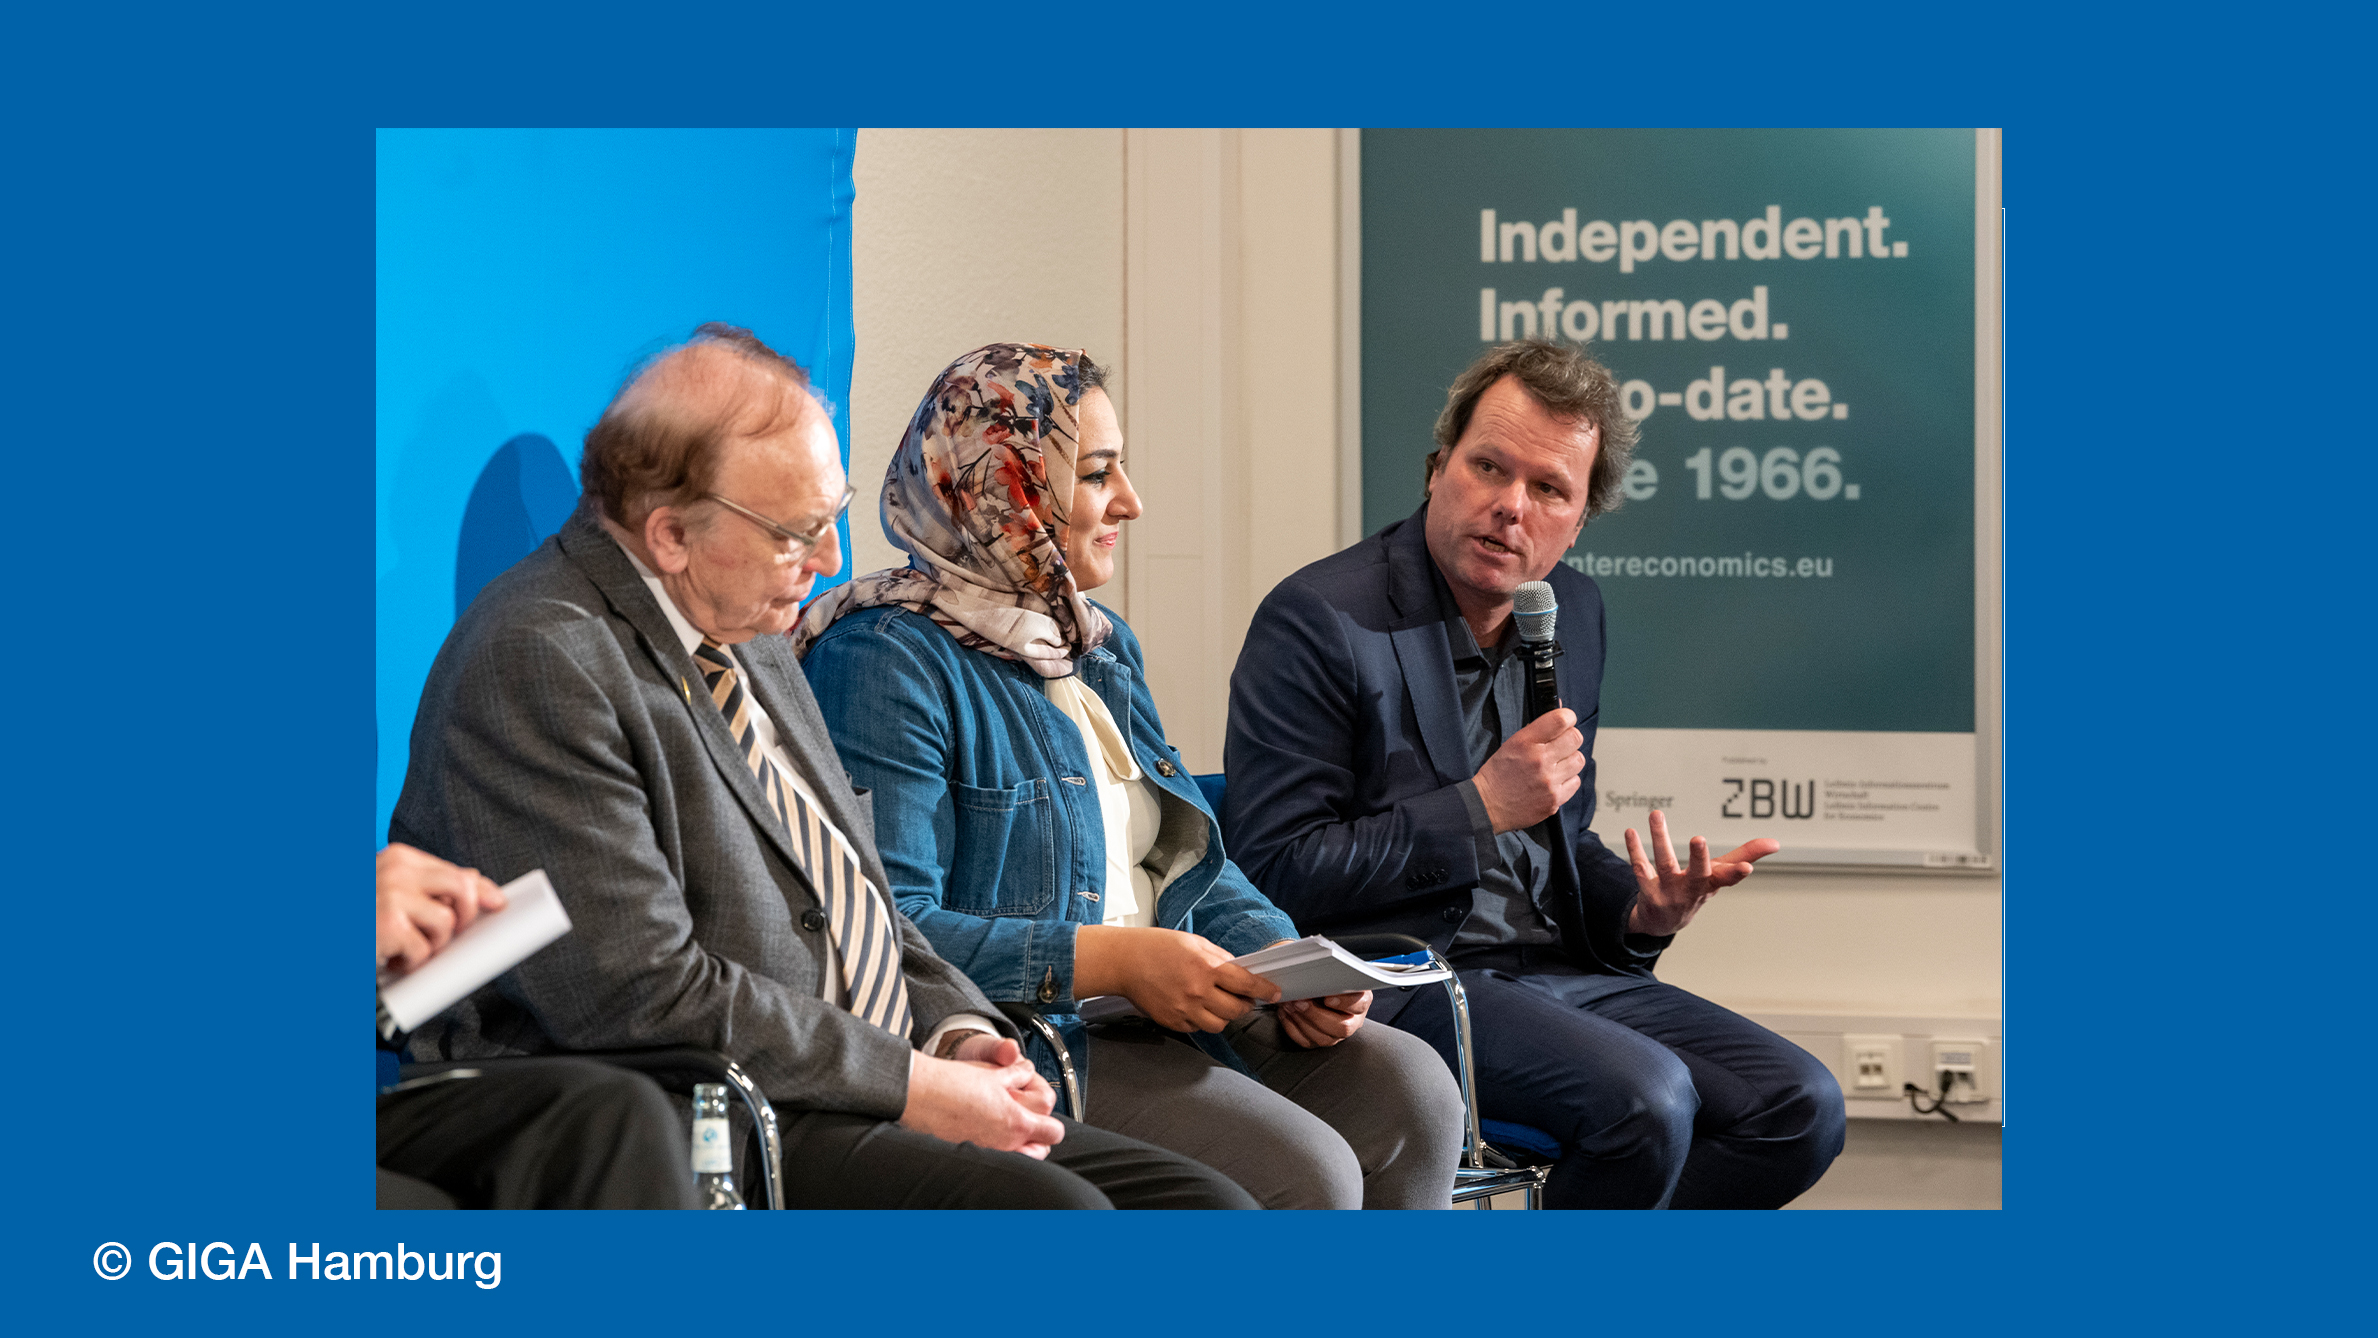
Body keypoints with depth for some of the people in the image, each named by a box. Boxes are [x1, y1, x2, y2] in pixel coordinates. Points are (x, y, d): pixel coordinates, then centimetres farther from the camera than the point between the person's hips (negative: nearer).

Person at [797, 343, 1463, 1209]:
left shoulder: (1101, 646, 19)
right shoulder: (887, 661, -10)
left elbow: (1193, 862, 21)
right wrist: (1112, 961, -22)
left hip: (1164, 1010, 9)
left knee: (1412, 1090, -12)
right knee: (1305, 1174, -24)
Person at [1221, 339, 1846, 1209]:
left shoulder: (1573, 614, 14)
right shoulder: (1318, 621, -10)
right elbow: (1276, 869, -14)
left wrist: (1640, 910, 0)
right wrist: (1481, 808, -15)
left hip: (1555, 971, 8)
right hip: (1403, 982, -8)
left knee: (1800, 1106, -8)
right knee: (1645, 1097, -29)